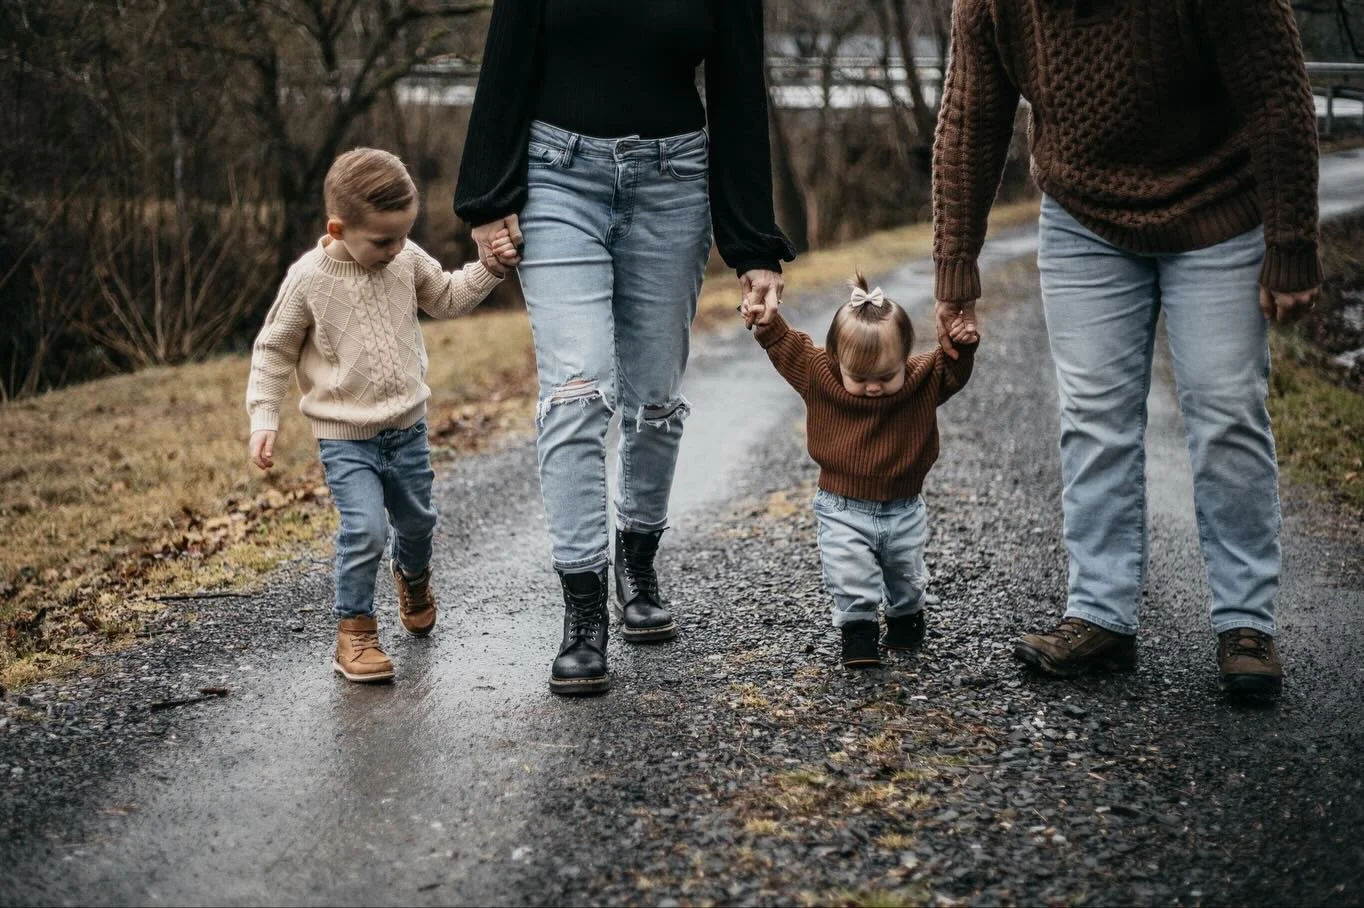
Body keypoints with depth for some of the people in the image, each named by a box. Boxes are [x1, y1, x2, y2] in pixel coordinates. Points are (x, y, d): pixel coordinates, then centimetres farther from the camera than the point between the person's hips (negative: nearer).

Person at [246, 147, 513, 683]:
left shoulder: (407, 260, -3)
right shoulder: (310, 278, -15)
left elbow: (447, 299, 16)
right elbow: (274, 351, -6)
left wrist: (488, 268, 1)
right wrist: (263, 420, -11)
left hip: (407, 426, 5)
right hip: (345, 435, -5)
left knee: (417, 520, 19)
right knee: (365, 529, -19)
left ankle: (412, 574, 53)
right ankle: (355, 629, -1)